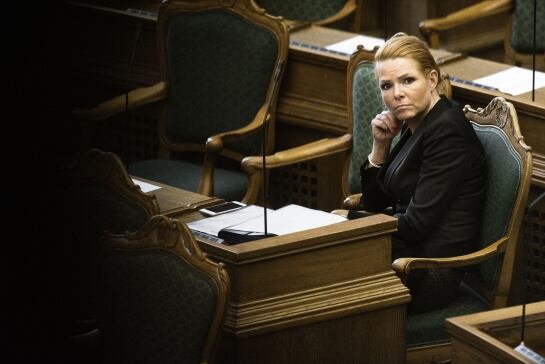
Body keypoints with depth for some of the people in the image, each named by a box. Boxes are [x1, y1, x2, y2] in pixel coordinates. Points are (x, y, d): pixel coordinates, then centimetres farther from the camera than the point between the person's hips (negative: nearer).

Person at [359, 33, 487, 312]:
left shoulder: (447, 132, -19)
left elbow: (416, 225, -21)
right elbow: (374, 204, 16)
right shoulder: (414, 126, 9)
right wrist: (381, 145, 0)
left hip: (429, 274, -9)